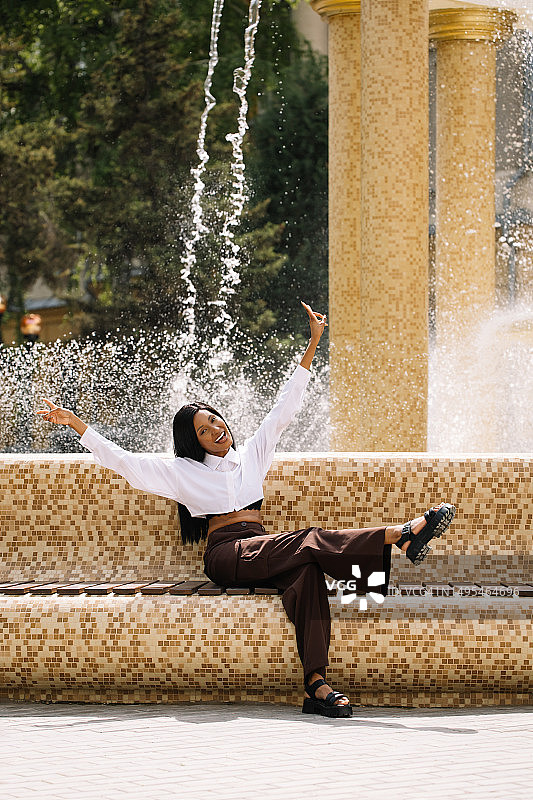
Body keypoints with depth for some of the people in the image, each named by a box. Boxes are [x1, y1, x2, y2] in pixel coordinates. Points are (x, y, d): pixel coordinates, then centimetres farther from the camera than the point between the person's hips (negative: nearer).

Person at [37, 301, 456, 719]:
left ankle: (316, 684, -52)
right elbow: (123, 460, 13)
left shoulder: (252, 454, 26)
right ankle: (402, 535, -42)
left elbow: (284, 409, 23)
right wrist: (75, 423, 7)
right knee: (310, 541, -31)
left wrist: (312, 346, 18)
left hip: (263, 551, 3)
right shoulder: (184, 471, 18)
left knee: (306, 569, -35)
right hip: (227, 554, -3)